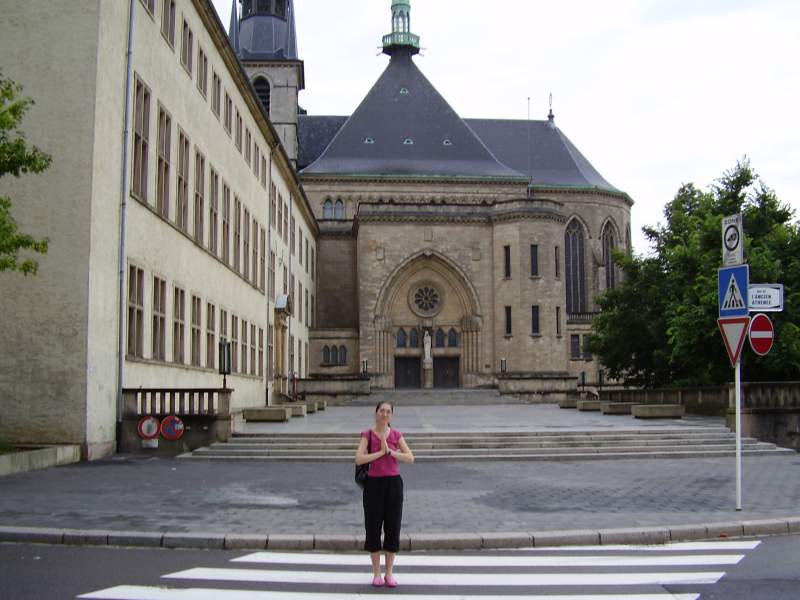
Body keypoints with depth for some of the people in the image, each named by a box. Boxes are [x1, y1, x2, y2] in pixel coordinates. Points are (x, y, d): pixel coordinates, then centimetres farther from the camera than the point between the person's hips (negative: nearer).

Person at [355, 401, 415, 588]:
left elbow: (410, 458, -5)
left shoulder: (396, 435, 4)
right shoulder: (367, 435, -2)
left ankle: (389, 572, 17)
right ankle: (376, 573, 16)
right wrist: (381, 452, -16)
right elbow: (359, 459, -16)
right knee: (373, 528, 3)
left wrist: (390, 451, -15)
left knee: (392, 528, 5)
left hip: (393, 483, 2)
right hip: (374, 483, -2)